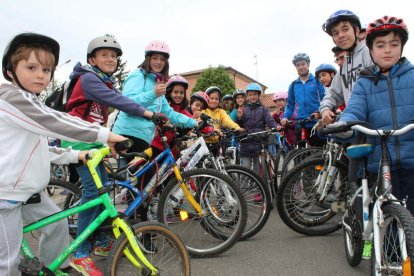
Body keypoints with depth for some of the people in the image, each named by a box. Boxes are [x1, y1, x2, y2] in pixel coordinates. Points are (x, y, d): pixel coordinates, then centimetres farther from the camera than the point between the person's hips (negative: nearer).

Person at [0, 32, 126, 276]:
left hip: (28, 190, 10)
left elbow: (40, 148, 18)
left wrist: (75, 155, 11)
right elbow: (56, 123, -26)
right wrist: (105, 134, -25)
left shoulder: (30, 102, 16)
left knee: (57, 225, 17)